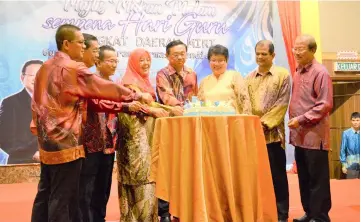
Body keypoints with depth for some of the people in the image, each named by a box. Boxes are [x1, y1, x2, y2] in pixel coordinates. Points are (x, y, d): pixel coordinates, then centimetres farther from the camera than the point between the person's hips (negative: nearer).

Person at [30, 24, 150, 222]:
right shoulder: (73, 68, -14)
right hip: (65, 141, -9)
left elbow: (36, 102, 16)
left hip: (47, 140, 9)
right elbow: (105, 88, -12)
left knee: (45, 193, 14)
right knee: (62, 197, -2)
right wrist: (137, 96, -2)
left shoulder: (46, 67, 12)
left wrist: (38, 127, 19)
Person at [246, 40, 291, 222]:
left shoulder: (283, 74, 2)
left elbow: (282, 103, -6)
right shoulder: (249, 77, 14)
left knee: (276, 174, 2)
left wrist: (265, 122, -13)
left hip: (273, 132, -4)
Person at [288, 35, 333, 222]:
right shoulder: (297, 73, 14)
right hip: (300, 135, 8)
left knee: (317, 179, 1)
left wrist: (301, 119, -18)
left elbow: (325, 105, -16)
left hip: (315, 135, -8)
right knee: (304, 178, 14)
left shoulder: (320, 73, -11)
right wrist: (293, 122, 12)